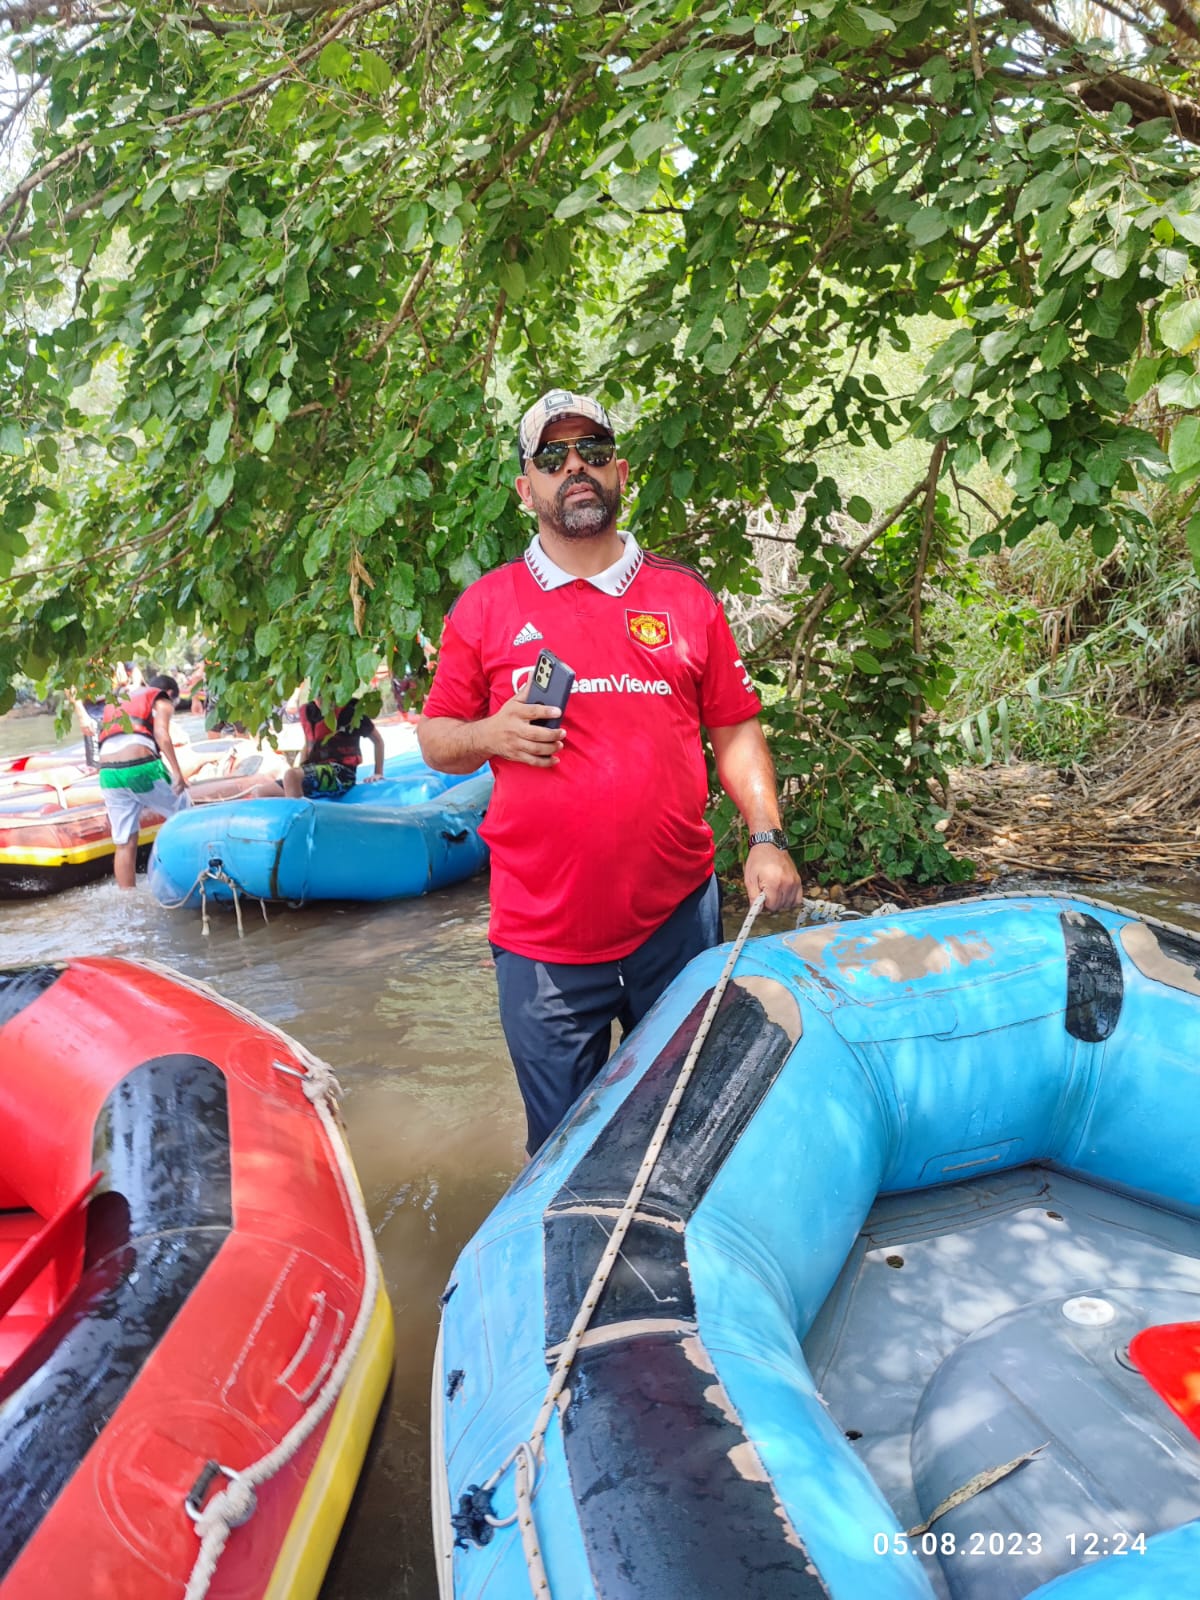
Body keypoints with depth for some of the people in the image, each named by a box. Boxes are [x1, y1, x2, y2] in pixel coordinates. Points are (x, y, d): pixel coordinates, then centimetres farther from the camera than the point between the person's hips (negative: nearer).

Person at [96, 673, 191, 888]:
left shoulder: (117, 703, 34)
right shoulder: (162, 702, 16)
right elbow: (161, 734, -6)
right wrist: (177, 772, -14)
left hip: (108, 773, 5)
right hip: (141, 767, -5)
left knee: (124, 843, 10)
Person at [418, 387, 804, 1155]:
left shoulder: (686, 596, 6)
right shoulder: (485, 607, 4)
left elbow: (737, 731, 9)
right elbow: (435, 739, 9)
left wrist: (767, 840, -3)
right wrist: (490, 734, -12)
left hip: (678, 917, 1)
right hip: (543, 935, -1)